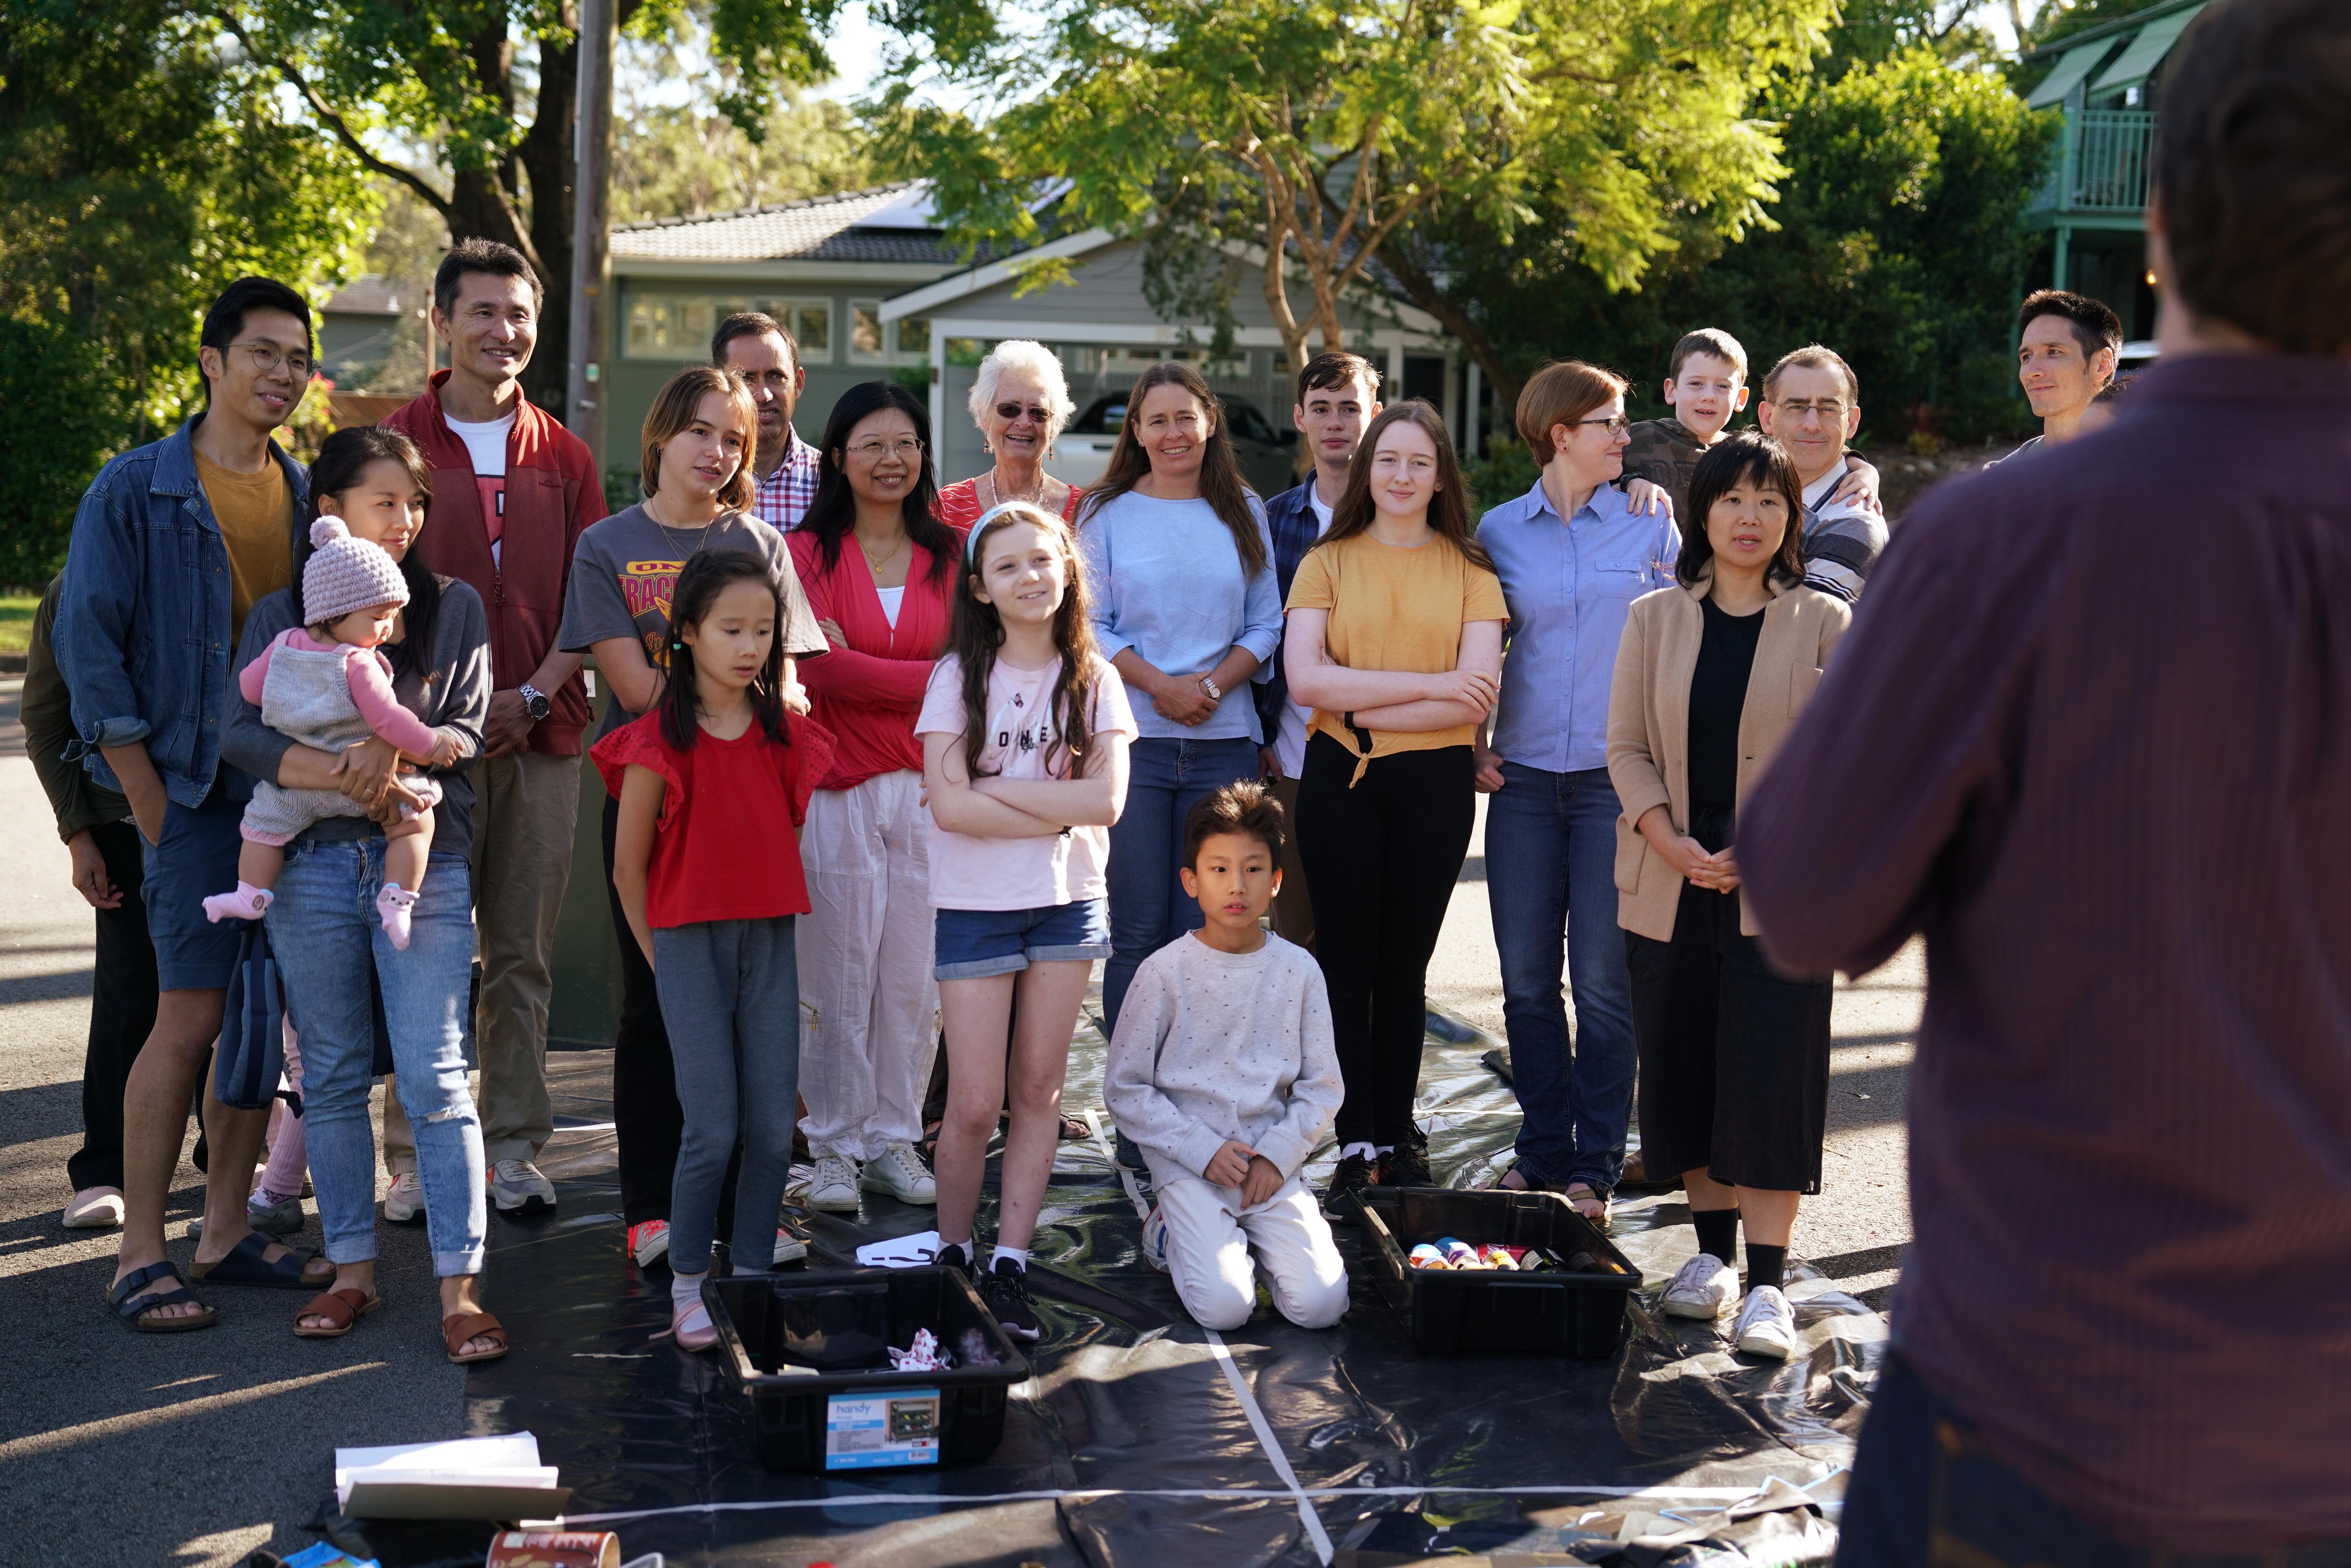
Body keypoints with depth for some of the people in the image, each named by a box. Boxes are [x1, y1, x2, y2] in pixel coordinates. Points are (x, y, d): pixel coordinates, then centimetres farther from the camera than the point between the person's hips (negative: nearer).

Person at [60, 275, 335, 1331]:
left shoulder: (311, 497, 12)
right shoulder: (135, 490, -2)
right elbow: (89, 648, -5)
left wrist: (332, 762, 4)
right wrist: (151, 804, -9)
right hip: (198, 791, -5)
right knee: (190, 1017, -9)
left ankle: (227, 1232, 18)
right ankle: (140, 1256, -1)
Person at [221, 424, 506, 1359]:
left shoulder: (453, 607, 9)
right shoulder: (281, 616, 8)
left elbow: (468, 730, 1)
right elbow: (241, 732, -6)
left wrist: (398, 748, -19)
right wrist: (350, 777, -19)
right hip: (311, 867, 2)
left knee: (434, 1078, -6)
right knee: (333, 1075, 9)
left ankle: (461, 1288, -4)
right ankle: (352, 1271, 19)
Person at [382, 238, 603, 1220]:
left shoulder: (562, 457, 13)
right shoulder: (395, 443, 4)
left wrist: (536, 695, -6)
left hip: (541, 734, 2)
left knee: (524, 954, 6)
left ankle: (514, 1149, 14)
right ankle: (415, 1155, 7)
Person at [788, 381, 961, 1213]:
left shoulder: (950, 554, 10)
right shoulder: (809, 552, 3)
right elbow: (824, 667, -9)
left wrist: (862, 668, -9)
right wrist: (930, 677, -8)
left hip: (925, 788, 2)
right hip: (837, 790, -2)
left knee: (915, 973, 4)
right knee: (840, 971, 0)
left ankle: (894, 1140, 16)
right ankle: (836, 1148, 11)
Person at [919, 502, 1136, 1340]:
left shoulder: (1094, 680, 3)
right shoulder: (959, 676, -3)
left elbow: (1106, 798, -9)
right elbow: (949, 805, -13)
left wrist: (994, 790, -13)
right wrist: (1056, 812, -12)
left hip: (1066, 902, 2)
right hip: (974, 905, -2)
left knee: (1039, 1089, 5)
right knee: (974, 1104, -3)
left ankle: (1009, 1264, 14)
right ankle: (952, 1254, 17)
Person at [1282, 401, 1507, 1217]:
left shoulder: (1469, 569, 5)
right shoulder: (1327, 562, 5)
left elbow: (1479, 693, -8)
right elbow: (1306, 677, -9)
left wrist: (1365, 711, -13)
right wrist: (1426, 684, -14)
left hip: (1435, 782, 0)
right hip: (1340, 780, 0)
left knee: (1404, 966, 9)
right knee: (1346, 962, 1)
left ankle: (1397, 1136, 18)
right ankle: (1356, 1146, 5)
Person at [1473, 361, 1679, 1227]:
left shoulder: (1650, 526, 5)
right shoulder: (1499, 530, 8)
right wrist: (1473, 744, 4)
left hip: (1616, 778, -2)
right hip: (1524, 779, 2)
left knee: (1603, 981, -3)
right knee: (1527, 978, 4)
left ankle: (1594, 1168, 7)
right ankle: (1542, 1150, 18)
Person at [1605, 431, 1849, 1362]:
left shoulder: (1824, 622, 3)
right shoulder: (1655, 619, 9)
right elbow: (1627, 745, 6)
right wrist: (1670, 842, -10)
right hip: (1670, 887, 3)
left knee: (1772, 1073, -8)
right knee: (1681, 1068, 7)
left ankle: (1767, 1283, -4)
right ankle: (1713, 1250, 22)